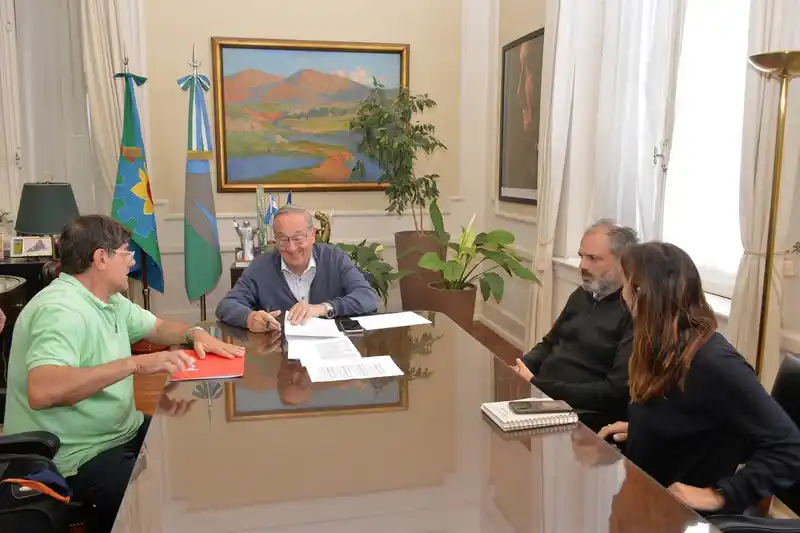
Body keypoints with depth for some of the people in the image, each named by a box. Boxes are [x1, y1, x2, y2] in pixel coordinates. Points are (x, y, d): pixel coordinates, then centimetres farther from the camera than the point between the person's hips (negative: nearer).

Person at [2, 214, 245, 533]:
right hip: (78, 459, -10)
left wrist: (194, 334, -1)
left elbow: (157, 327, 21)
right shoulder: (60, 310, -25)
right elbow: (41, 392, -40)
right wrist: (137, 364, -42)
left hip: (121, 432, 10)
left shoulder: (109, 298, 7)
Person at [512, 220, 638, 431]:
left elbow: (617, 391, -21)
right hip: (540, 398, 8)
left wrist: (538, 386, -21)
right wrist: (520, 368, 1)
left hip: (585, 416, -8)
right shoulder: (582, 295, 13)